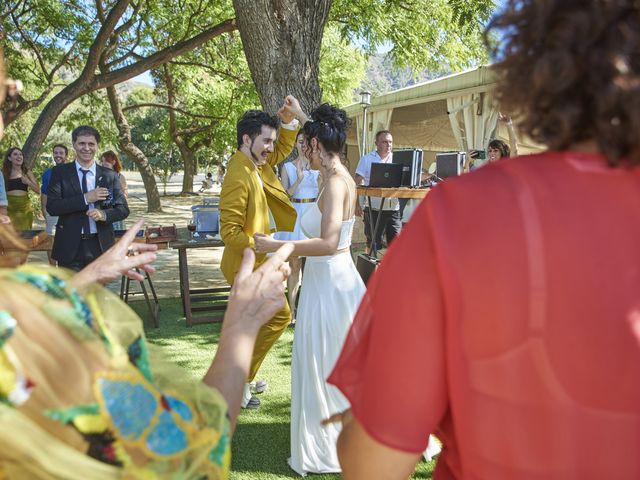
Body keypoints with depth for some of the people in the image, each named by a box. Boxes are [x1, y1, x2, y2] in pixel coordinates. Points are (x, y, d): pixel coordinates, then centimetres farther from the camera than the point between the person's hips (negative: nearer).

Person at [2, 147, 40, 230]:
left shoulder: (27, 172, 7)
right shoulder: (4, 172, 6)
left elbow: (38, 190, 3)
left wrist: (28, 182, -12)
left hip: (24, 208, 1)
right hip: (9, 208, 0)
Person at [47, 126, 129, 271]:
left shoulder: (110, 175, 6)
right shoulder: (60, 172, 2)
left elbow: (123, 209, 5)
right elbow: (51, 206, -8)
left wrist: (104, 214, -16)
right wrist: (85, 198, -17)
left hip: (100, 246, 2)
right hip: (70, 247, -2)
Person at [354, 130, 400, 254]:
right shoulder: (367, 159, 2)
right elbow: (357, 183, 0)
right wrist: (357, 204, -8)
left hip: (393, 208, 3)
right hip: (374, 209, -3)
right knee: (373, 244, 5)